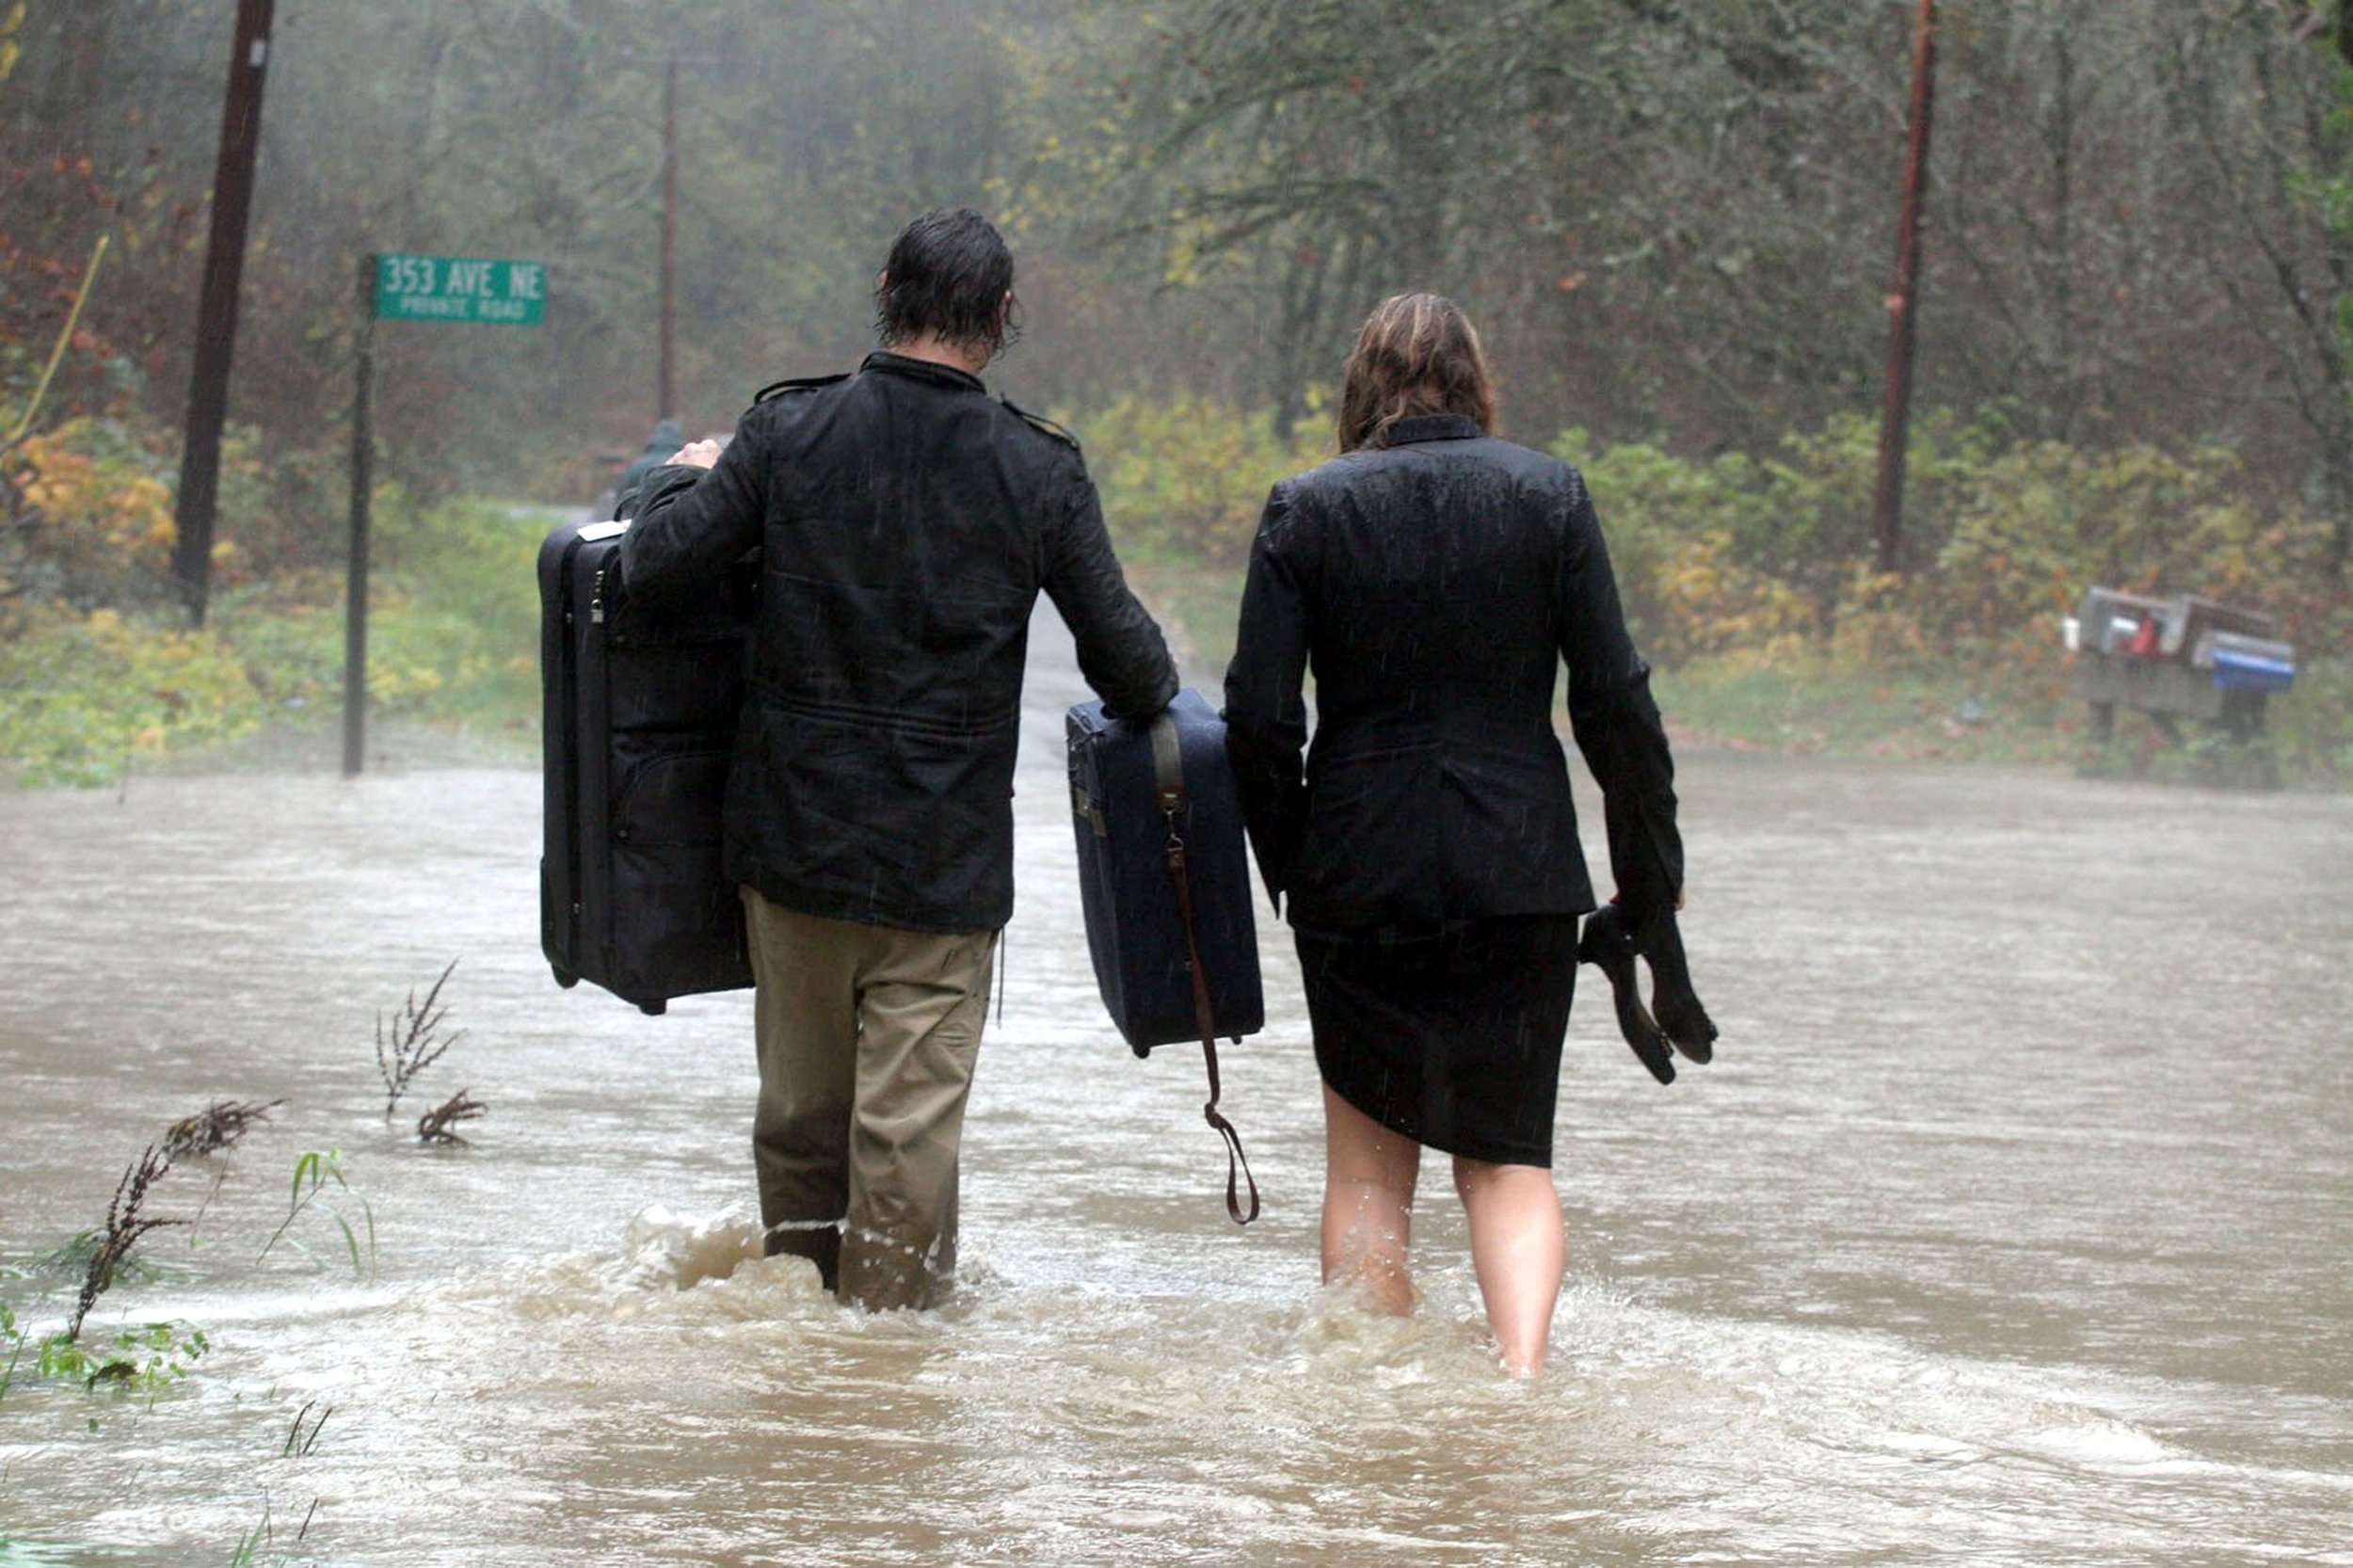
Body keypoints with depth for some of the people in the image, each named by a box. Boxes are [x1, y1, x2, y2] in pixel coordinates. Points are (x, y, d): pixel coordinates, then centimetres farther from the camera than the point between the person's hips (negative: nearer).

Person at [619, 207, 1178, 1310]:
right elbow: (1127, 664, -3)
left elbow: (655, 575, -7)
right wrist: (1149, 691, 21)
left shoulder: (789, 431, -5)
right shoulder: (1038, 472, -6)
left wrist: (683, 482, 13)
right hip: (944, 860, -2)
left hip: (793, 837, 2)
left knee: (799, 1103, 15)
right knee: (911, 1118, 2)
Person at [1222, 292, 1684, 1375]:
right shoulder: (1549, 495, -1)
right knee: (1508, 1151, 11)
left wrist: (1287, 865, 7)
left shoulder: (1306, 511, -2)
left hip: (1358, 873, 0)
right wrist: (1651, 869, 7)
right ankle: (1521, 1364, -11)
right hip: (1519, 875, 0)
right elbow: (1613, 699, -2)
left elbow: (1258, 717, -5)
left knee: (1367, 1164, 12)